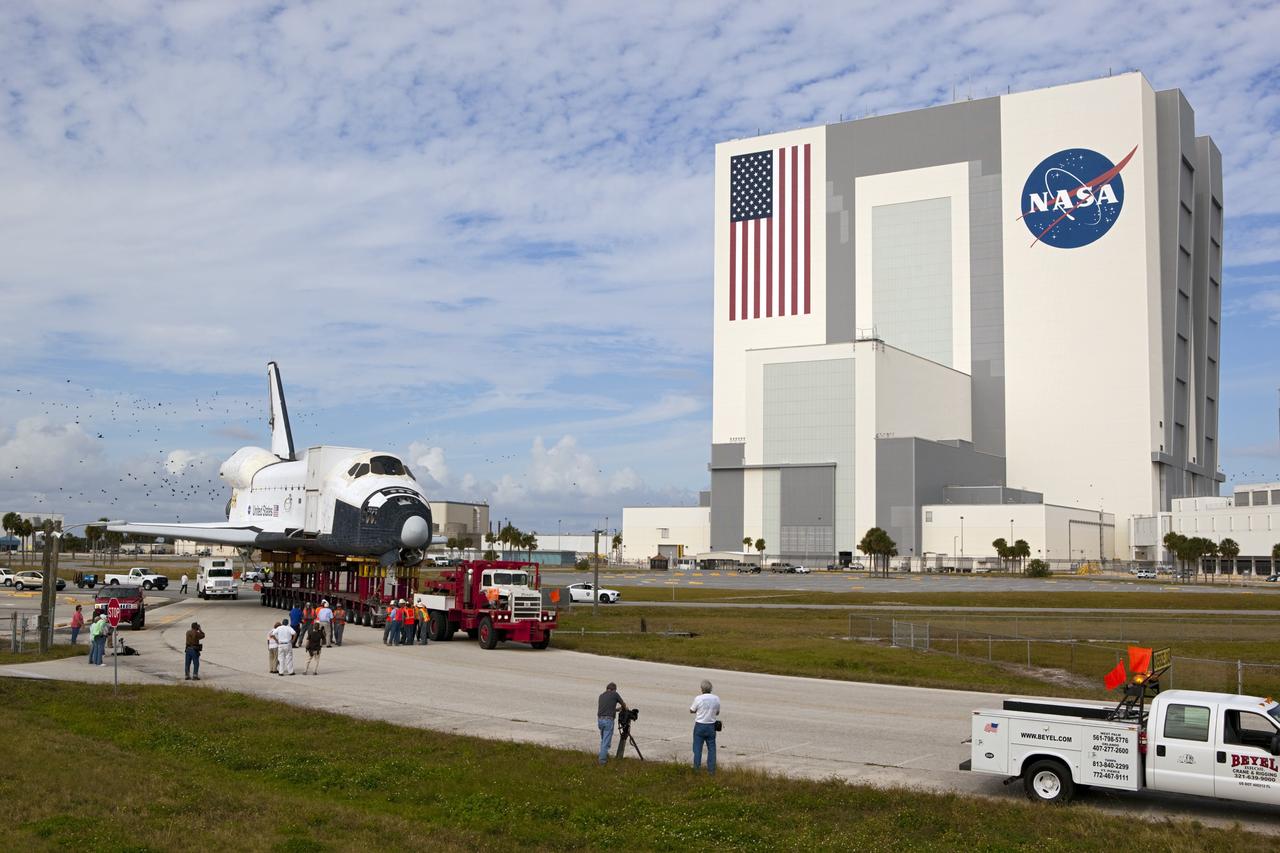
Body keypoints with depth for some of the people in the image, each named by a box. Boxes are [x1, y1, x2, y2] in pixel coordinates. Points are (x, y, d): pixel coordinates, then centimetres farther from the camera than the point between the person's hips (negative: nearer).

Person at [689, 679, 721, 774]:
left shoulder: (699, 698, -14)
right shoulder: (716, 698, -4)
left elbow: (691, 711, -1)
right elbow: (717, 713, 9)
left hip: (700, 725, -3)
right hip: (711, 726, 3)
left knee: (697, 748, 6)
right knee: (711, 748, 9)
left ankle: (697, 768, 7)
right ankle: (711, 769, 9)